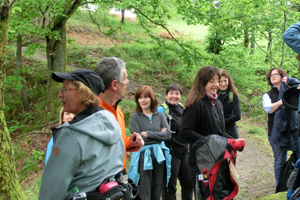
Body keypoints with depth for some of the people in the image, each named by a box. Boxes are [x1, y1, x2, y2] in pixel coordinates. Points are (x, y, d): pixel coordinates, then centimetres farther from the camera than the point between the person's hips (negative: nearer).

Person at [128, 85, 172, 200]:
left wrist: (147, 133, -8)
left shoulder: (160, 116, 10)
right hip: (143, 157, -3)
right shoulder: (135, 117, 1)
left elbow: (168, 135, -2)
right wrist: (158, 134, -5)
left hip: (160, 156, 3)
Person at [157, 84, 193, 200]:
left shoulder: (182, 108, 11)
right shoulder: (162, 109, -10)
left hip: (184, 151, 7)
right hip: (171, 152, -7)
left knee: (188, 183, 15)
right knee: (170, 186, 2)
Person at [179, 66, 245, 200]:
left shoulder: (217, 104, 13)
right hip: (202, 161, -8)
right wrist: (208, 141, -22)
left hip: (220, 160, 8)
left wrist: (233, 141, 5)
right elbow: (184, 132, -20)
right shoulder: (196, 104, -14)